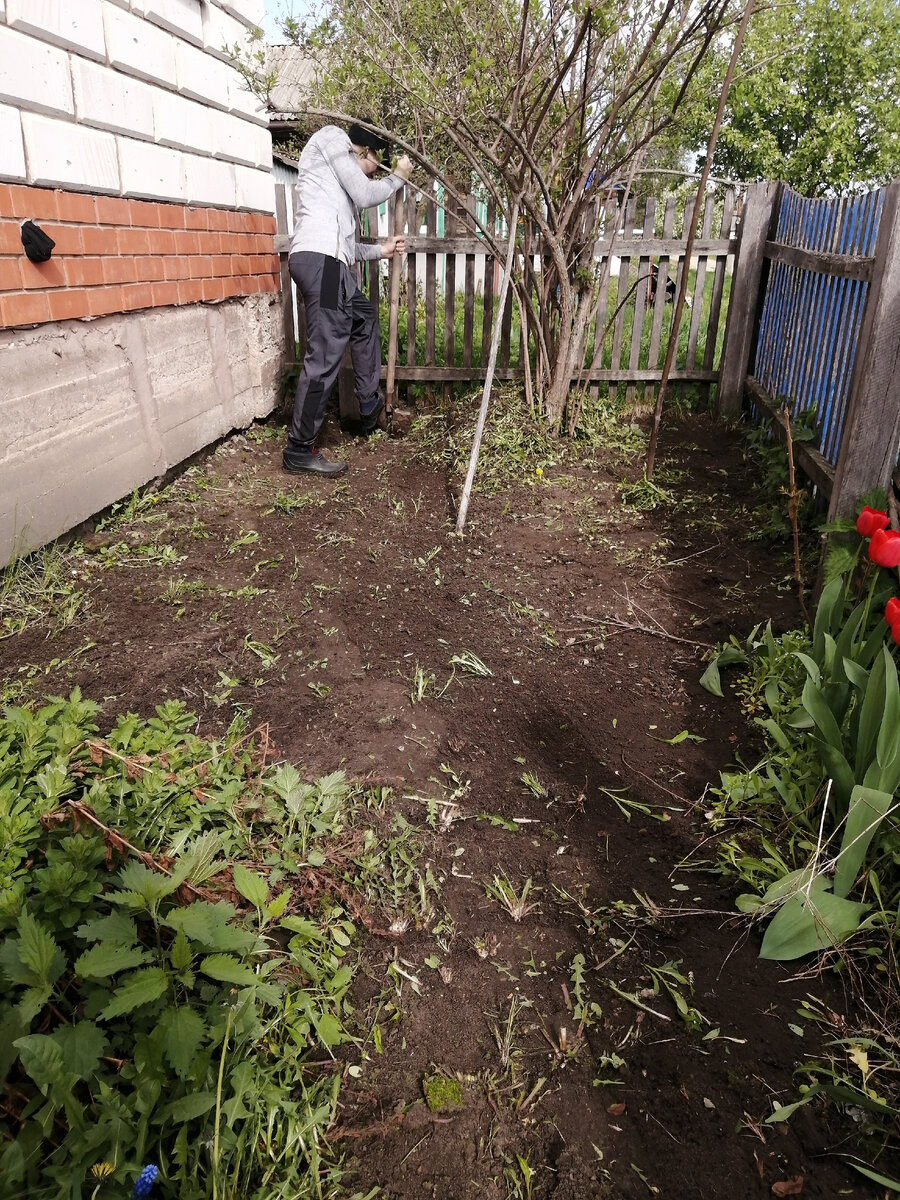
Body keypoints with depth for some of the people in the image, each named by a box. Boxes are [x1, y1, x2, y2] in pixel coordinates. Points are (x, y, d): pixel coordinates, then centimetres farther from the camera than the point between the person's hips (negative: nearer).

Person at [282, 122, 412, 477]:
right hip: (320, 259, -10)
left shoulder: (337, 180, 33)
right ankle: (299, 450, -9)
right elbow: (365, 196, 0)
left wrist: (380, 250, 38)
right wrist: (398, 177, 16)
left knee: (364, 319, 30)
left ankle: (369, 406, 38)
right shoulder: (331, 136, 9)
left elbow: (342, 243, 28)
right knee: (325, 355, -13)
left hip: (328, 261, 10)